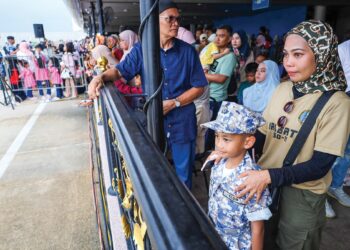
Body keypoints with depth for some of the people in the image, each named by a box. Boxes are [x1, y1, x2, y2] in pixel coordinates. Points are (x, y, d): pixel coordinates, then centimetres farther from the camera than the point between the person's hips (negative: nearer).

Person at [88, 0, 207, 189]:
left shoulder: (188, 51, -4)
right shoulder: (141, 49, -2)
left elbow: (199, 87, -2)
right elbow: (120, 71, 4)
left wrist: (173, 103, -14)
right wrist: (101, 77, -17)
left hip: (182, 122, 0)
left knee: (183, 172, 14)